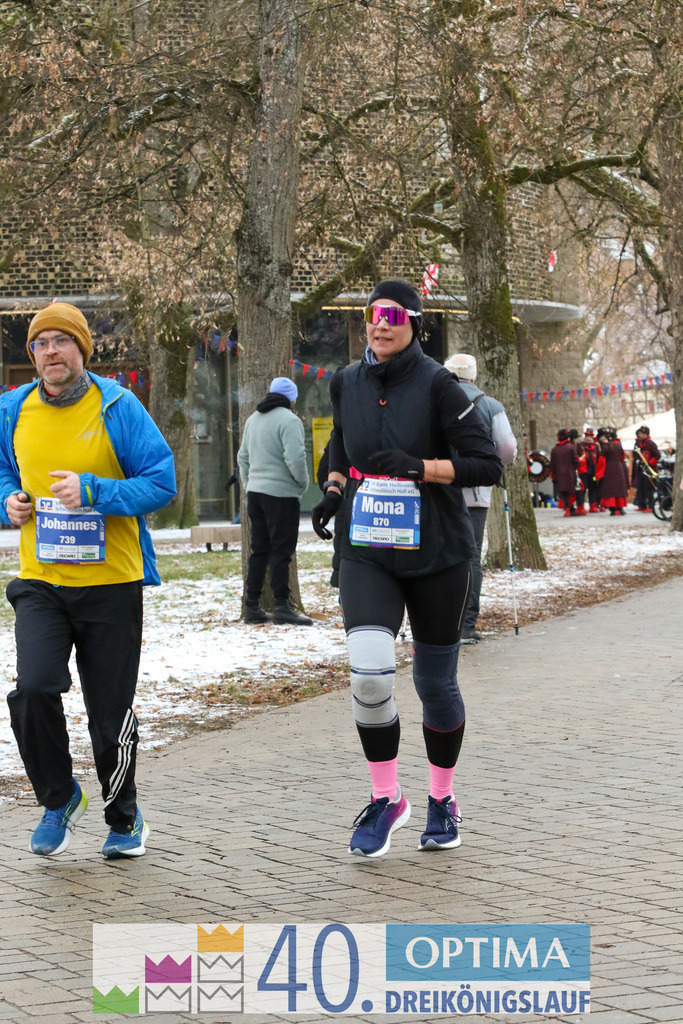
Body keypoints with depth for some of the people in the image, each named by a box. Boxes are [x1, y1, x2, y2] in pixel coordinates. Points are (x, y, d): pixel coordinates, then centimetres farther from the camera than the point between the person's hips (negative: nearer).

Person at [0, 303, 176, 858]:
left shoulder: (118, 407, -8)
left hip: (110, 584, -2)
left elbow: (162, 482, -9)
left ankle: (124, 817, 29)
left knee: (111, 712, 4)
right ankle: (59, 799, 8)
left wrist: (93, 491, -22)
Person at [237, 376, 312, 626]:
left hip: (255, 491, 8)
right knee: (281, 551, -6)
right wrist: (303, 482, -5)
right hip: (281, 493, -8)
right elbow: (295, 458, -21)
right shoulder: (289, 420, -12)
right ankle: (281, 606, -8)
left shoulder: (253, 419, 15)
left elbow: (243, 457, 20)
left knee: (259, 550, 12)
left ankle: (252, 606, 13)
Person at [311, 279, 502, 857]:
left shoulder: (437, 385, -9)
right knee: (369, 673, -17)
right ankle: (386, 798, 1)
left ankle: (443, 800, 30)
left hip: (437, 555, -2)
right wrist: (332, 491, 5)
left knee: (436, 684, 8)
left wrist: (417, 468, -21)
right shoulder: (346, 384, 5)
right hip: (366, 554, 2)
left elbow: (488, 465, -12)